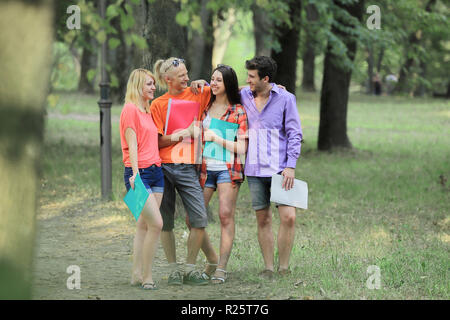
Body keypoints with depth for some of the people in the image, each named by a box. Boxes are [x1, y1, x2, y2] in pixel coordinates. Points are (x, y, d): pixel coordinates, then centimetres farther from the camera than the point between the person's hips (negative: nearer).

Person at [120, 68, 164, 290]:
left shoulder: (148, 111, 19)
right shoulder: (130, 109, -6)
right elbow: (132, 143, -13)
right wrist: (135, 172, -19)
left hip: (156, 171, 8)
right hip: (139, 172, -8)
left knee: (144, 224, 7)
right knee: (156, 223, -15)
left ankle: (137, 273, 9)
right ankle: (146, 277, -9)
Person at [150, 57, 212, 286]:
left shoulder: (196, 95, 8)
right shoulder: (158, 104, 4)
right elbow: (157, 141, -2)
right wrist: (183, 133, -10)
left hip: (187, 167, 1)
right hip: (163, 166, -1)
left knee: (199, 219, -9)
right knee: (166, 222, 1)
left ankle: (190, 267, 3)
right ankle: (173, 269, 12)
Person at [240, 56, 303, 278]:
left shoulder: (285, 99, -1)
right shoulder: (244, 96, 9)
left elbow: (295, 134, -2)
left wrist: (290, 166, -10)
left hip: (279, 168, -3)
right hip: (254, 169, 3)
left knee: (288, 217, -11)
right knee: (263, 219, 5)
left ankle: (284, 268, -1)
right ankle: (268, 268, 11)